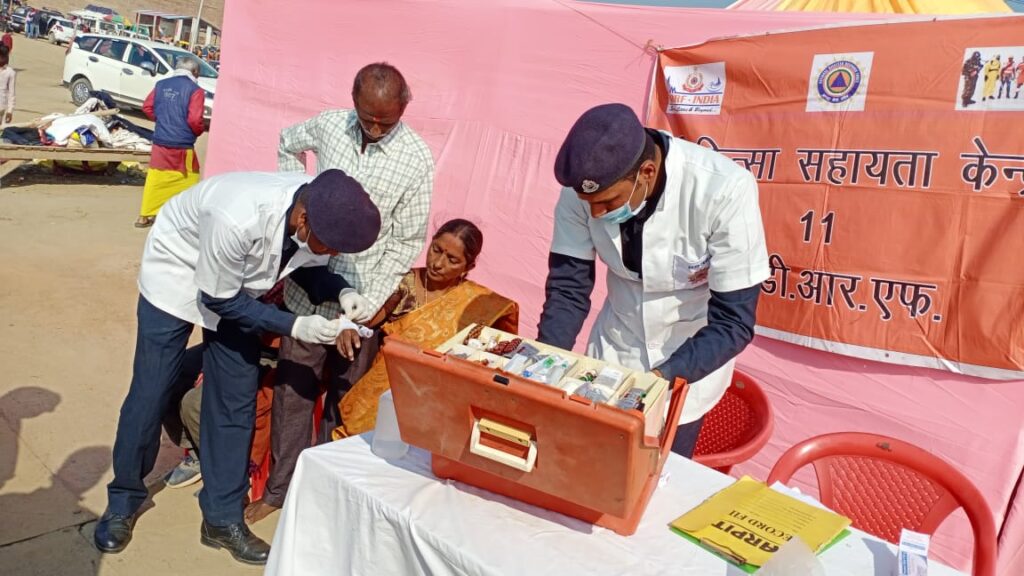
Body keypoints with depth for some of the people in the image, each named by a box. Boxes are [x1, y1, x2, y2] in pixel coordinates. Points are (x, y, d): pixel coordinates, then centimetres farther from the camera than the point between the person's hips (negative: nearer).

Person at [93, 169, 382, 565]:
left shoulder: (324, 212, -25)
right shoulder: (238, 219, -43)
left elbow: (309, 263, -5)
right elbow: (218, 299, -27)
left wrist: (342, 293, -24)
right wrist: (294, 326, -30)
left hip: (236, 287, 5)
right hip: (177, 272, -5)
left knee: (235, 401, 3)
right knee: (150, 395, 3)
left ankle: (223, 518, 18)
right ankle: (122, 502, 27)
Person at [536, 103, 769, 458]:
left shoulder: (725, 191, -31)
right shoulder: (585, 185, -21)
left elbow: (733, 321, -26)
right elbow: (568, 287, -13)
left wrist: (658, 380, -36)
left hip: (693, 360, -3)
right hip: (613, 350, 3)